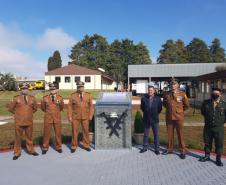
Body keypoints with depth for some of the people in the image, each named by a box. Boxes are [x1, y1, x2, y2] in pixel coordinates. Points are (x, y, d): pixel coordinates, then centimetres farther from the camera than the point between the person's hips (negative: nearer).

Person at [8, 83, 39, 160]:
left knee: (29, 137, 13)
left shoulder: (32, 98, 3)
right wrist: (18, 113, 6)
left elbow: (35, 108, 17)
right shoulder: (16, 98, -4)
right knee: (18, 137, 8)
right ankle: (17, 152, 22)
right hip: (19, 122, -2)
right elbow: (10, 108, 4)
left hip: (29, 122, 2)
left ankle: (31, 150, 29)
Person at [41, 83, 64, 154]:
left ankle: (58, 147, 22)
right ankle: (45, 147, 21)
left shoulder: (60, 98, -1)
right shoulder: (45, 98, -3)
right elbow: (43, 107, 11)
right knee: (46, 133, 6)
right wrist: (48, 112, 12)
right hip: (48, 118, 0)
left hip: (57, 118, 1)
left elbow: (61, 108, 9)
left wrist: (56, 112, 0)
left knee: (58, 133, 7)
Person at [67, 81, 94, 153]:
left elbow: (91, 106, 5)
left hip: (85, 117, 1)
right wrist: (70, 117, -5)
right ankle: (74, 146, 17)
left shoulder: (88, 95, 4)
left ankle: (86, 145, 22)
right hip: (75, 117, -1)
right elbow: (70, 107, 0)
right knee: (74, 131, 4)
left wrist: (90, 115, -1)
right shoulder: (73, 96, 1)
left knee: (86, 131, 7)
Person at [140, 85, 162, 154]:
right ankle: (145, 147, 25)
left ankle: (157, 149, 17)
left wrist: (155, 114, 5)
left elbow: (160, 108, 6)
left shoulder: (158, 99, -4)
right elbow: (142, 107, 10)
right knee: (146, 134, 12)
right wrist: (146, 113, 7)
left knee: (156, 135, 5)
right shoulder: (144, 98, -3)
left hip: (155, 119, -1)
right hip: (146, 119, 1)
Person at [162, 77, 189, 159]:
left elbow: (186, 105, 7)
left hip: (179, 117, -2)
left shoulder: (182, 94, -5)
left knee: (180, 134, 4)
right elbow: (164, 104, 18)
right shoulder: (166, 94, 2)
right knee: (170, 133, 12)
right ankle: (169, 149, 27)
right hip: (169, 117, 3)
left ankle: (182, 151, 17)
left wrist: (180, 110, 10)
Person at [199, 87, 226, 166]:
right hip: (208, 127, 2)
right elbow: (203, 111, 15)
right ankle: (207, 156, 29)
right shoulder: (206, 102, -2)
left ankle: (218, 159, 21)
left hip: (219, 128, -2)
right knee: (207, 142, 13)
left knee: (219, 143, 6)